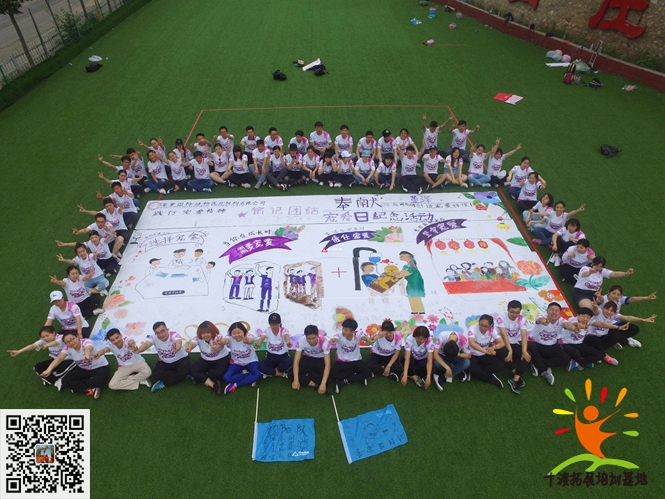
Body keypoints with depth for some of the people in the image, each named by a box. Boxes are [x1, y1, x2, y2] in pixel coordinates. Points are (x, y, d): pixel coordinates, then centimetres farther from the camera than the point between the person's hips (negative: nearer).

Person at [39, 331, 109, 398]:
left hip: (100, 367, -5)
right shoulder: (67, 347, -12)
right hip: (82, 368, 5)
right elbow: (59, 358, -26)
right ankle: (88, 389, -14)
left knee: (99, 381, -34)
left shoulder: (86, 341, -29)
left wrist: (87, 355, -79)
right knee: (66, 380, -16)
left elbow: (88, 348, -54)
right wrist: (49, 370, -46)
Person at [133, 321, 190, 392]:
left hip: (181, 359, -3)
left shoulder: (174, 335, -29)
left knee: (183, 370, -33)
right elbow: (146, 344, -40)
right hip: (164, 362, 3)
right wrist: (139, 350, -66)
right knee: (156, 374, -24)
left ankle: (164, 384, -13)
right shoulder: (153, 337, -18)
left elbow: (178, 341, -54)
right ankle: (181, 376, -13)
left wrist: (177, 347, -81)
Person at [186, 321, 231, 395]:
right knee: (193, 370, -20)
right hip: (205, 360, 4)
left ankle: (202, 378, -5)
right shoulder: (198, 338, -18)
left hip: (221, 359, -4)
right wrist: (189, 347, -70)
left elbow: (221, 345, -53)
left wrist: (218, 348, -81)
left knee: (219, 372, -33)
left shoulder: (217, 337, -29)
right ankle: (213, 385, -24)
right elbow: (192, 343, -43)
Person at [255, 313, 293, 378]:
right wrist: (258, 344, -62)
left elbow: (286, 336, -40)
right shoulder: (267, 331, -11)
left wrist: (288, 342, -68)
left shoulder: (284, 330, -15)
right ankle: (281, 373, -11)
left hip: (283, 355, -1)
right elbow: (262, 337, -35)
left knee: (289, 361, -35)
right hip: (271, 356, 1)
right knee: (260, 366, -26)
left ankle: (270, 372, -11)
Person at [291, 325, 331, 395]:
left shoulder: (324, 341, -32)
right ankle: (316, 385, -22)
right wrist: (296, 380, -40)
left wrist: (323, 384, -45)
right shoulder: (301, 340, -28)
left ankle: (307, 375, -8)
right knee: (292, 374, -24)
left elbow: (327, 363, -35)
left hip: (321, 360, -1)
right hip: (307, 359, 1)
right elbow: (296, 360, -28)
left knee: (327, 378, -30)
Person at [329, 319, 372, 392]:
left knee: (368, 372, -24)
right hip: (341, 361, 0)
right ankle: (359, 377, -10)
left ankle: (344, 381, -10)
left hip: (356, 361, 1)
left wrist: (368, 339, -69)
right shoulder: (339, 335, -20)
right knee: (333, 374, -28)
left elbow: (364, 337, -42)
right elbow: (335, 339, -44)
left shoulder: (357, 334, -19)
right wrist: (333, 341, -71)